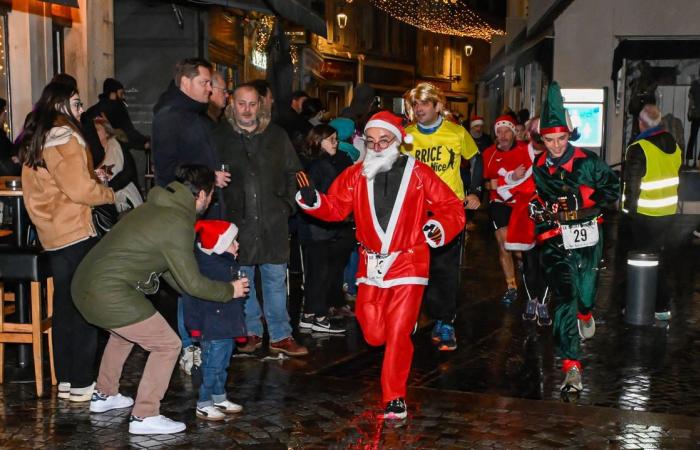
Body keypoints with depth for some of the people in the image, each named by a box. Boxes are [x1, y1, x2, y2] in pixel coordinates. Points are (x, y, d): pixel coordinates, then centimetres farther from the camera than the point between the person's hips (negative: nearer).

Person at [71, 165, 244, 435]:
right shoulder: (179, 223, -13)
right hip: (109, 293, -10)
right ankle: (144, 417, 5)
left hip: (84, 285, 10)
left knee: (125, 330, 34)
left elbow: (166, 268, 26)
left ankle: (104, 396, 44)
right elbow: (191, 282, -9)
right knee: (167, 345, 1)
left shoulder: (158, 207, 16)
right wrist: (229, 290, 7)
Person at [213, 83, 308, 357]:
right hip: (237, 221, -1)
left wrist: (288, 204, 5)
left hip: (273, 221, 1)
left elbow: (293, 172, 14)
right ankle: (251, 332, 22)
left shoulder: (276, 135, 7)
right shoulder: (219, 137, 2)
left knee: (276, 280, 5)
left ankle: (280, 337, 13)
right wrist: (221, 209, -3)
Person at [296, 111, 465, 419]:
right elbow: (335, 208, 6)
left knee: (398, 334, -6)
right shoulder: (356, 175, 6)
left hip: (408, 263, -3)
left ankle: (394, 398, 7)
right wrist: (312, 200, -12)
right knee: (374, 334, 4)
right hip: (371, 264, 3)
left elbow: (452, 208, 0)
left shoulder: (418, 174, -2)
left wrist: (440, 227, -19)